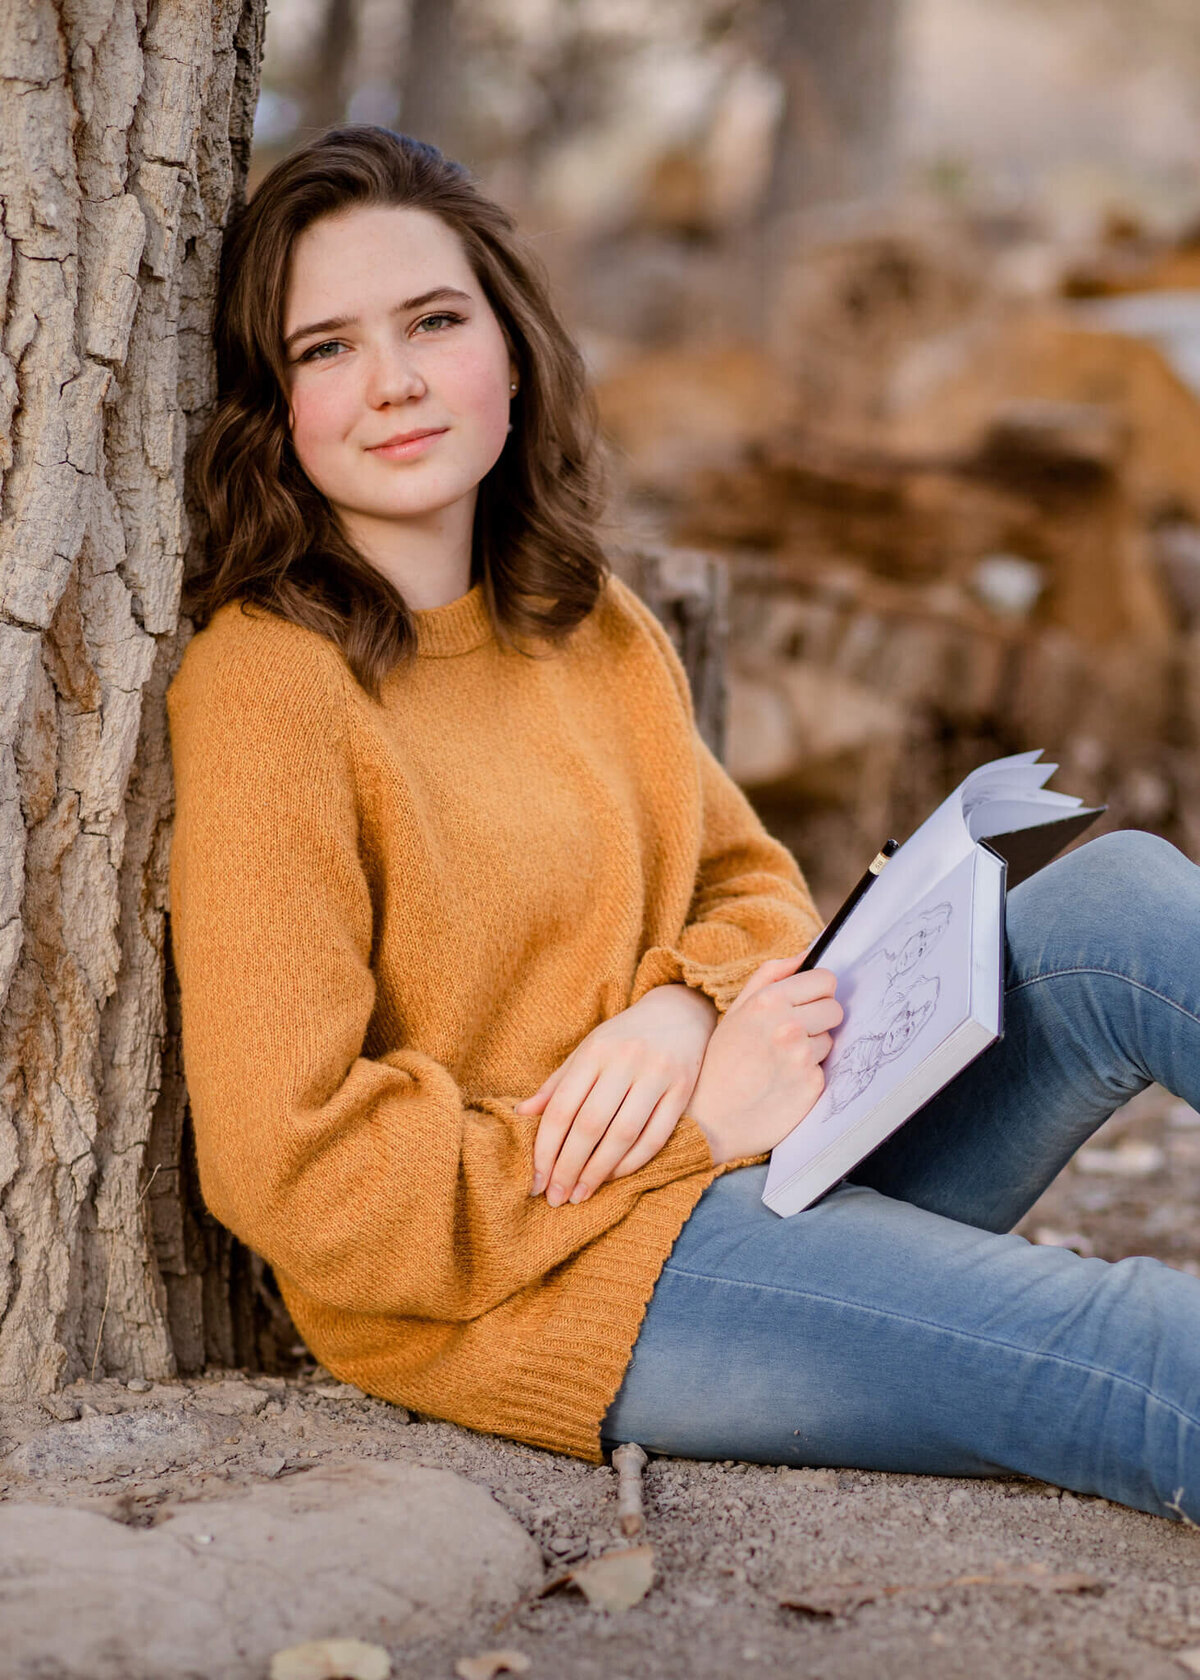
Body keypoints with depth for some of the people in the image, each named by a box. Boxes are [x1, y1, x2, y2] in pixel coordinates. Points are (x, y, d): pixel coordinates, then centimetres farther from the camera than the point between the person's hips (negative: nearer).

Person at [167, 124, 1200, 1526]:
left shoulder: (595, 628, 9)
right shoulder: (267, 688, -14)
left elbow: (753, 886, 17)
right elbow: (293, 1171, -18)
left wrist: (684, 1004, -9)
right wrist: (696, 1127, -17)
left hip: (745, 1163, 8)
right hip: (519, 1292, -7)